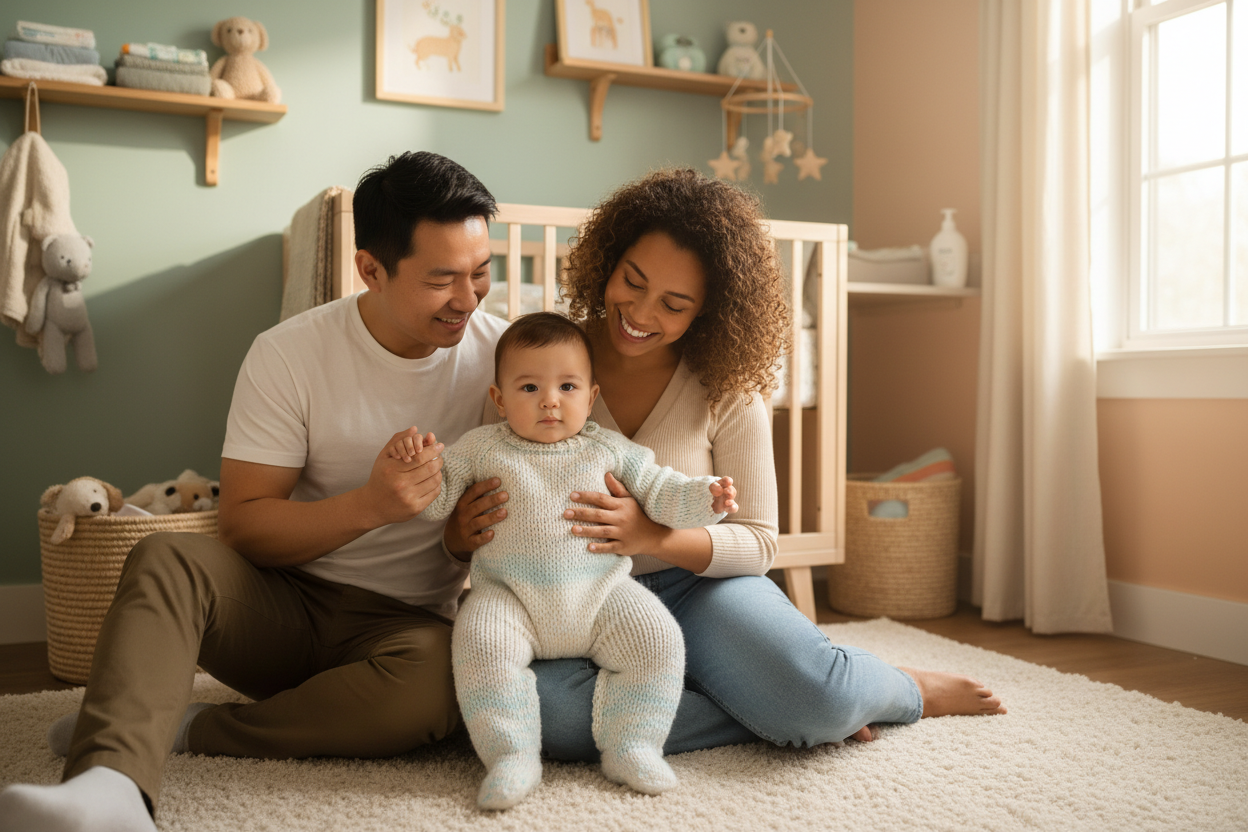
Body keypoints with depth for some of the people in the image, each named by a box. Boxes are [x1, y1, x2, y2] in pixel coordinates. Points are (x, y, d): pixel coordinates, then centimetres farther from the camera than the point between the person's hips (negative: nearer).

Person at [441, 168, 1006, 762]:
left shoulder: (726, 390, -4)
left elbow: (756, 541, -5)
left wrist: (653, 536, -24)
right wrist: (461, 534, -24)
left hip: (694, 586, 0)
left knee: (819, 695, -29)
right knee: (552, 711, -35)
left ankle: (905, 689, 10)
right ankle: (779, 714, -15)